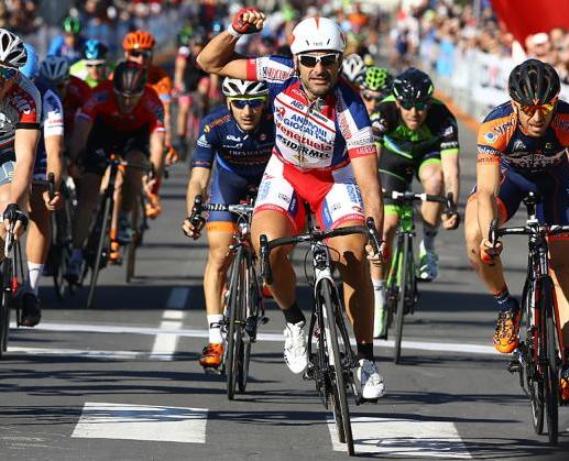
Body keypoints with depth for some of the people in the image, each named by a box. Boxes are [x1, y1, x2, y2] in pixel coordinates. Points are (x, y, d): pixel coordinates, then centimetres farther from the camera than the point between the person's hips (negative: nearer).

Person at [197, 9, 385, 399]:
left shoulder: (349, 109, -33)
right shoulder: (282, 75, -25)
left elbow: (369, 184, -36)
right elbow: (210, 63, -16)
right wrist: (235, 31, -34)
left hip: (336, 179, -2)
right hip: (286, 173, 2)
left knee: (353, 259, -22)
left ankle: (366, 360, -6)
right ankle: (295, 322, 2)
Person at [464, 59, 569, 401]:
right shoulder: (496, 126, -37)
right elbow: (487, 190, -42)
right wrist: (488, 234, -58)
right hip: (509, 175, 0)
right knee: (476, 239, -27)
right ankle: (506, 306, -1)